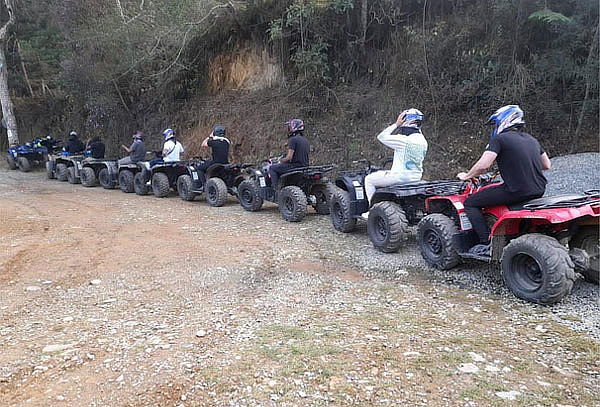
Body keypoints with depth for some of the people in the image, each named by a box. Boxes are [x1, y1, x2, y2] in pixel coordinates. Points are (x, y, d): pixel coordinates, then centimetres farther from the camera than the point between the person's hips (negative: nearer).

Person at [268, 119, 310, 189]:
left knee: (272, 168, 2)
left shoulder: (293, 139, -13)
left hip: (295, 166, -9)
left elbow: (289, 157, -19)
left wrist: (280, 161, 1)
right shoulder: (305, 140, 14)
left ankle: (275, 189, -7)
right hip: (305, 167, 9)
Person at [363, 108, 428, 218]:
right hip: (416, 178, 8)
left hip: (400, 176, -8)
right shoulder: (423, 141, 2)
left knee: (369, 180, 9)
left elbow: (381, 137, -9)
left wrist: (396, 125, -5)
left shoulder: (403, 140, -20)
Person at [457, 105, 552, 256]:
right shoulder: (531, 139, 17)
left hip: (517, 191, -8)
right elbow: (547, 165, 23)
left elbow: (483, 165, -15)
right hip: (539, 191, 8)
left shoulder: (499, 139, -6)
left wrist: (466, 176, 2)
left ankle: (486, 244, -4)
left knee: (470, 203, 3)